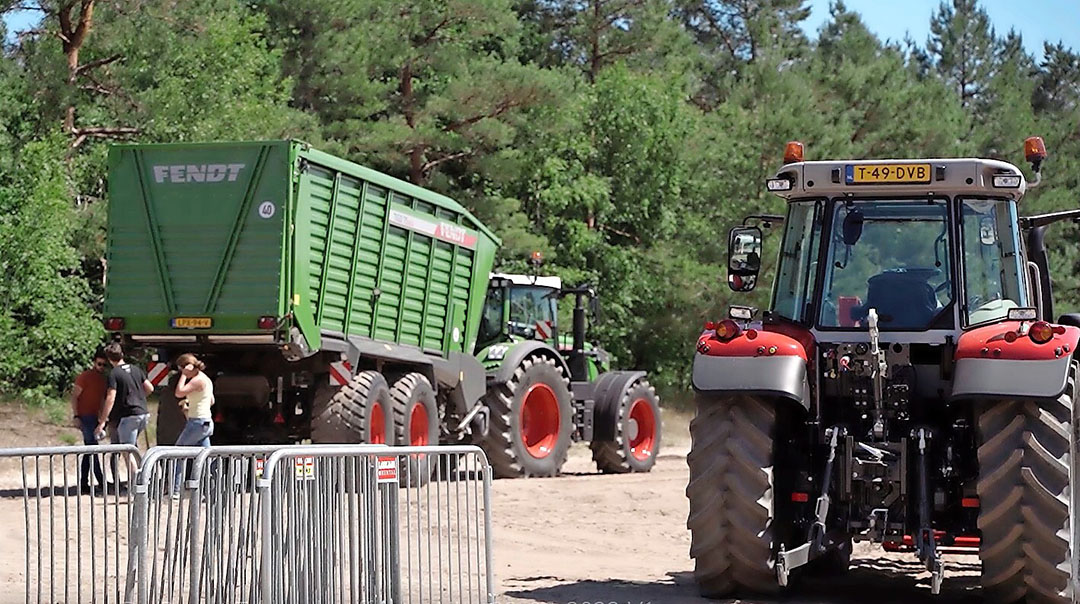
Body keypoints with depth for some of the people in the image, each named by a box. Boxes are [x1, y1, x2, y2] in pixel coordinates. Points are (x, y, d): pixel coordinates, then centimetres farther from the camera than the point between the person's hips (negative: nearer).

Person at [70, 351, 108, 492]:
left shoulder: (103, 379, 14)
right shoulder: (85, 377, -8)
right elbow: (74, 396, -11)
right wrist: (76, 416, -17)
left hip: (94, 417, 8)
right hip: (85, 416, -8)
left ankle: (83, 483, 12)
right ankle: (101, 481, -9)